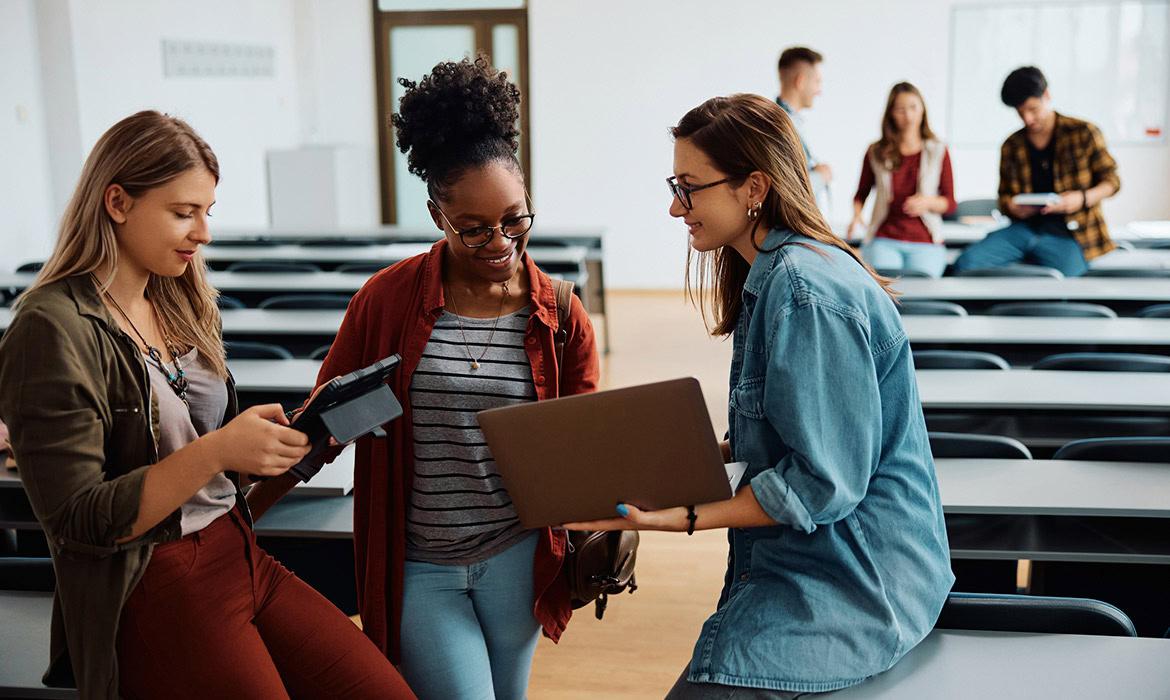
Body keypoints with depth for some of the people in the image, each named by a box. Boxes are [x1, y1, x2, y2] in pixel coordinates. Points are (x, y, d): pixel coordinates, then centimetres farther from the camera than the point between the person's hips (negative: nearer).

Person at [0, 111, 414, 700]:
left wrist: (286, 437, -4)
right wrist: (215, 451, -24)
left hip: (241, 557, 7)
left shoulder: (178, 305, 11)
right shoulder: (53, 330, -13)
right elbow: (77, 522, -17)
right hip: (148, 594, -7)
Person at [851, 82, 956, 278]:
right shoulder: (876, 152, 9)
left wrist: (928, 202, -12)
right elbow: (861, 195, 19)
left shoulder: (938, 151, 9)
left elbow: (950, 203, 8)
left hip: (925, 242, 0)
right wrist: (857, 216, -1)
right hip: (884, 239, 0)